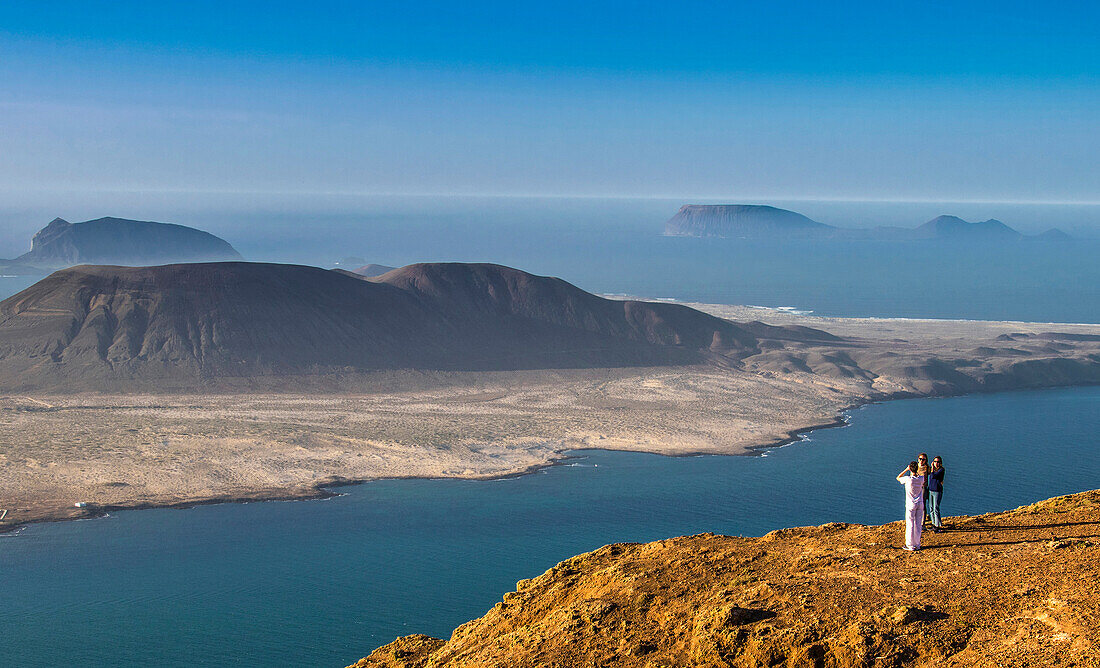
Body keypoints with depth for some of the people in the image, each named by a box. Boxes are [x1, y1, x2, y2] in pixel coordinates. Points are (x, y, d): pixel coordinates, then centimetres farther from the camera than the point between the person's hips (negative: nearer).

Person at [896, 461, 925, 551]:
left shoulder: (908, 479, -15)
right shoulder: (921, 479, -4)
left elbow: (898, 478, 4)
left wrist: (906, 469, 2)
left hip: (911, 505, -4)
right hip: (920, 504, 4)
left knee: (910, 525, 2)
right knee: (918, 525, 10)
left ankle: (910, 545, 5)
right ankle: (917, 545, 16)